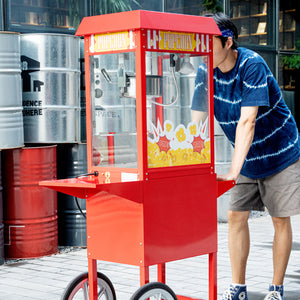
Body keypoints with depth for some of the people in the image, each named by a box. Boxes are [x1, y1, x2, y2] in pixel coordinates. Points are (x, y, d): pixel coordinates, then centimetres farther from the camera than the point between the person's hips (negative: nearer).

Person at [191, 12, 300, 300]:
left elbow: (247, 122, -33)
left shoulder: (252, 64, -27)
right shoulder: (205, 71, -10)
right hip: (248, 158, 5)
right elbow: (196, 122, -10)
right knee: (236, 216, 1)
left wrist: (233, 171, -38)